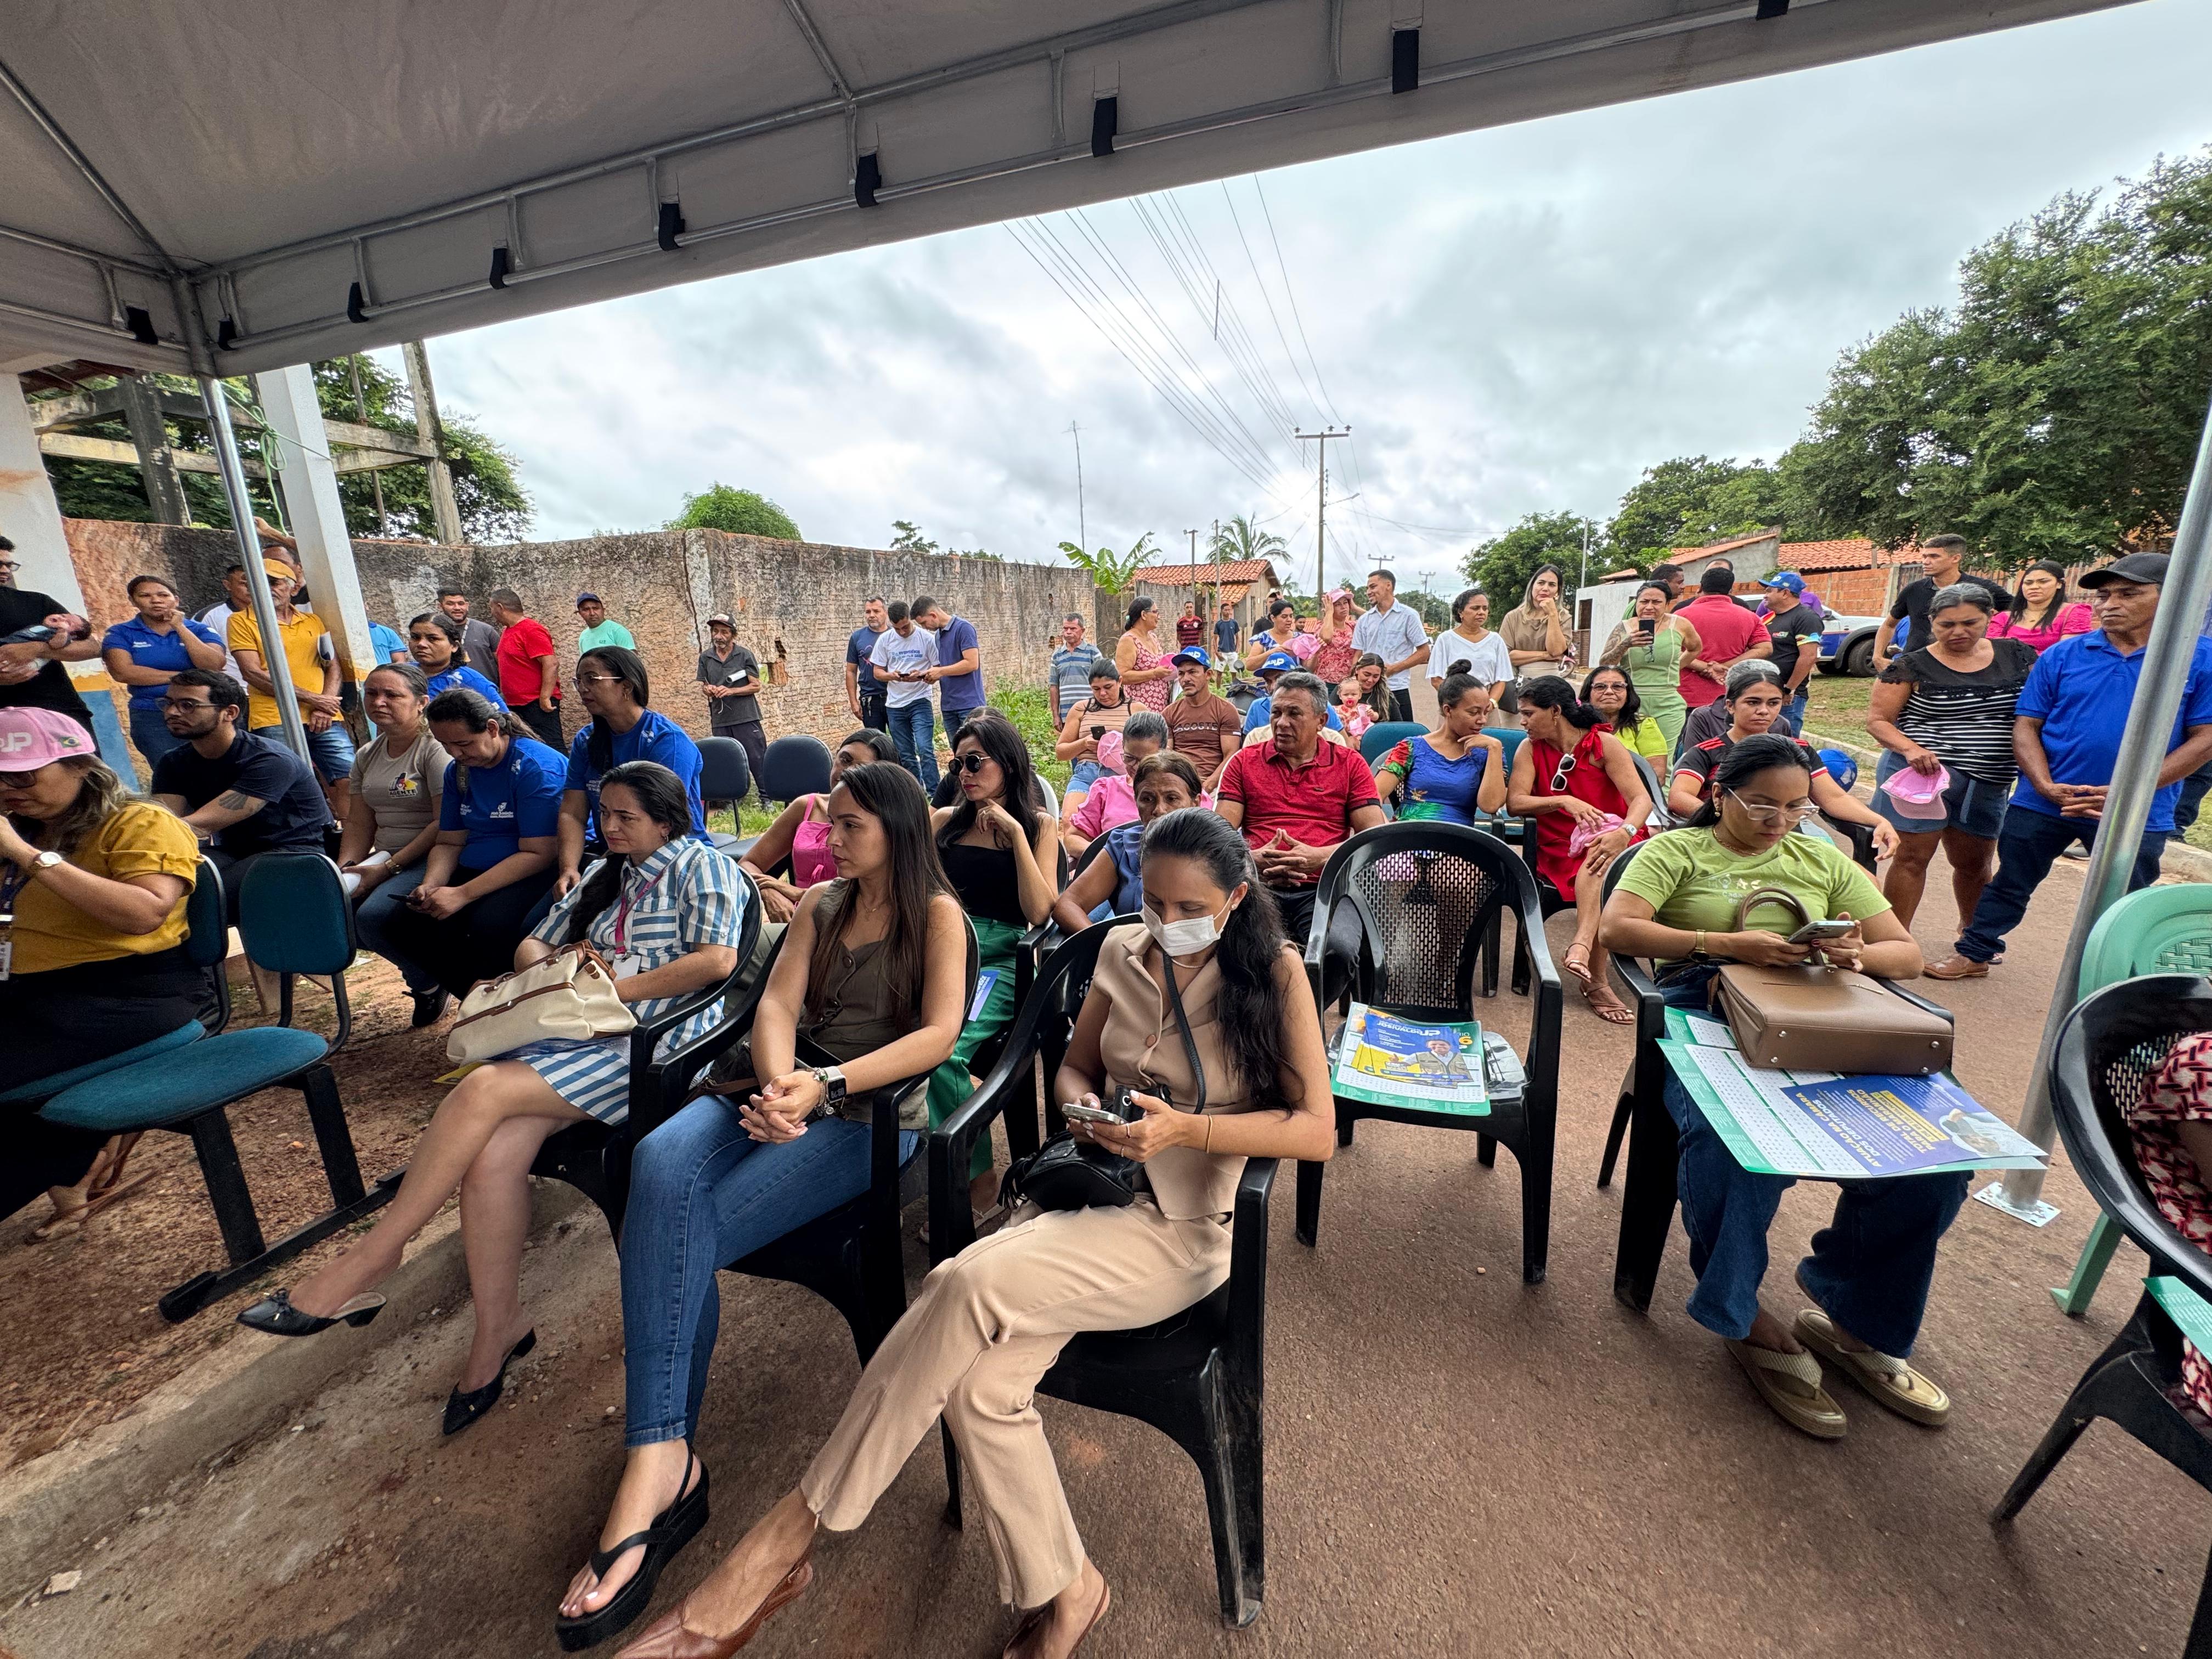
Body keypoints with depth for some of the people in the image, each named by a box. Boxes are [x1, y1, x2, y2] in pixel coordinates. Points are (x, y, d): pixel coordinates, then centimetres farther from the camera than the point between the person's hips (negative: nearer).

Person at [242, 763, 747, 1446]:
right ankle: (498, 1327, -4)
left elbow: (717, 959, -14)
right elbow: (532, 943, 28)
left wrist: (618, 988, -11)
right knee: (492, 1153, -18)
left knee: (484, 1090, -22)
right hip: (582, 1031, 7)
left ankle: (360, 1270, -5)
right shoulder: (606, 876, 25)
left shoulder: (701, 865, 0)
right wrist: (547, 966, 4)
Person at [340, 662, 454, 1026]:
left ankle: (429, 981, 1)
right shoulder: (367, 756, 15)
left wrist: (388, 867, -17)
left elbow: (444, 824, -18)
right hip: (384, 860, 8)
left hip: (429, 859, -8)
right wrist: (345, 871, -3)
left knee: (372, 916, -28)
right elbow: (359, 824, 14)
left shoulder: (436, 748, -11)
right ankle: (423, 972, 5)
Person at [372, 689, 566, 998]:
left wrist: (463, 894, -21)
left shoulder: (535, 767, -16)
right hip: (474, 870, 8)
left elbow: (538, 854, -21)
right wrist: (431, 886, -6)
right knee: (403, 926, -10)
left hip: (534, 875, -8)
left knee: (490, 924, -34)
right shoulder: (458, 770, 10)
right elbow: (449, 843, 15)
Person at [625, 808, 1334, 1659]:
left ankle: (786, 1537, -11)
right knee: (978, 1383, -21)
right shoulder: (1124, 952, 5)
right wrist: (1085, 1107, -8)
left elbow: (1317, 1129, -10)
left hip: (1177, 1228, -4)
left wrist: (1185, 1128, -21)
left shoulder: (1273, 972, -7)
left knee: (969, 1282, -27)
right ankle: (1064, 1590, 6)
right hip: (1085, 1190, 5)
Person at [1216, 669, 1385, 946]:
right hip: (1259, 886, 0)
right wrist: (1254, 859, -15)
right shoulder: (1243, 762, 17)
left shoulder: (1350, 764, 15)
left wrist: (1319, 857, -13)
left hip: (1323, 888, 0)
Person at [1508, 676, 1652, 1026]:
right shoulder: (1530, 749, 5)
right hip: (1560, 851, 1)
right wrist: (1564, 802, -24)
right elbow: (1514, 803, -8)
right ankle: (1598, 979, -34)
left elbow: (1642, 799, -13)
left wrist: (1624, 832, -34)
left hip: (1612, 841, 0)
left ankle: (1582, 945, -45)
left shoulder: (1604, 744, -2)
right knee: (1600, 869, -33)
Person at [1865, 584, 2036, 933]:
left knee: (1974, 864, 18)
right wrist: (1910, 748, -25)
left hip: (1988, 783, 5)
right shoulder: (1912, 666, -6)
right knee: (1911, 858, -4)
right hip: (1923, 773, -5)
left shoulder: (2017, 656, 7)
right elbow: (1877, 720, -7)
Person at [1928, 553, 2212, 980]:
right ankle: (1973, 954, 27)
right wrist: (2047, 788, -15)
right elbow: (2026, 725, -2)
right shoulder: (2062, 655, -2)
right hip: (2041, 804, 1)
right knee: (2010, 885, 13)